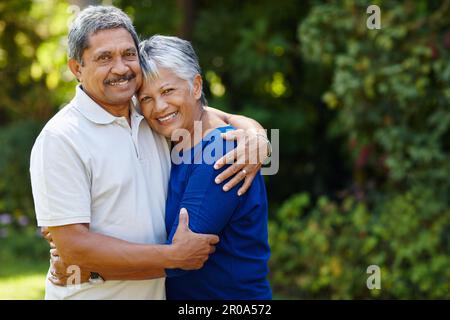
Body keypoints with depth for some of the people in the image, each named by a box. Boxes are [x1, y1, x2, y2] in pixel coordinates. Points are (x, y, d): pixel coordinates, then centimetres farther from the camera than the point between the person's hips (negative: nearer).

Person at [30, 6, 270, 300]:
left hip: (158, 289, 6)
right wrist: (174, 256, -20)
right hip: (91, 293, -6)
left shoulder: (154, 118, 1)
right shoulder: (60, 139, -16)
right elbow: (73, 248, -21)